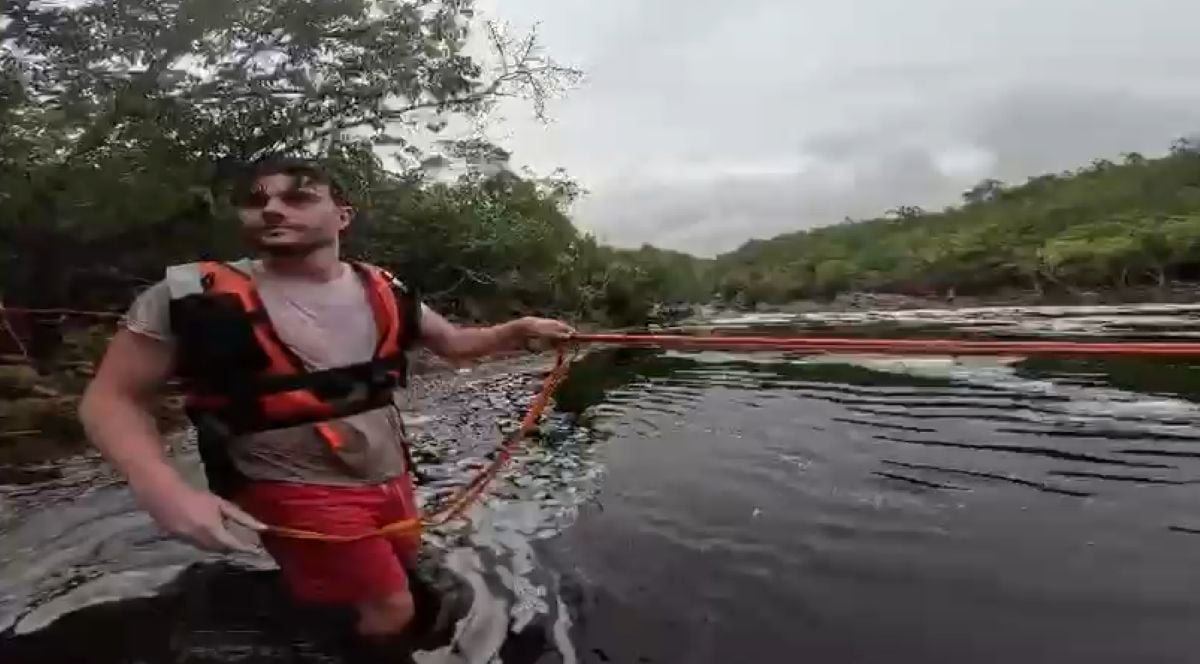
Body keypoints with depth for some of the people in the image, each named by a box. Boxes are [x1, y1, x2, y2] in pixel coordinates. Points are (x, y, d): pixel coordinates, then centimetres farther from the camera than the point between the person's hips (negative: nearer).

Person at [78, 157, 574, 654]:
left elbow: (453, 342, 9)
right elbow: (112, 397, -11)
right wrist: (161, 487, -28)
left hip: (390, 477, 6)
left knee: (402, 570, 25)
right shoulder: (193, 295, -16)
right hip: (298, 491, -5)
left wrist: (519, 330, -10)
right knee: (390, 608, -1)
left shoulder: (383, 293, -4)